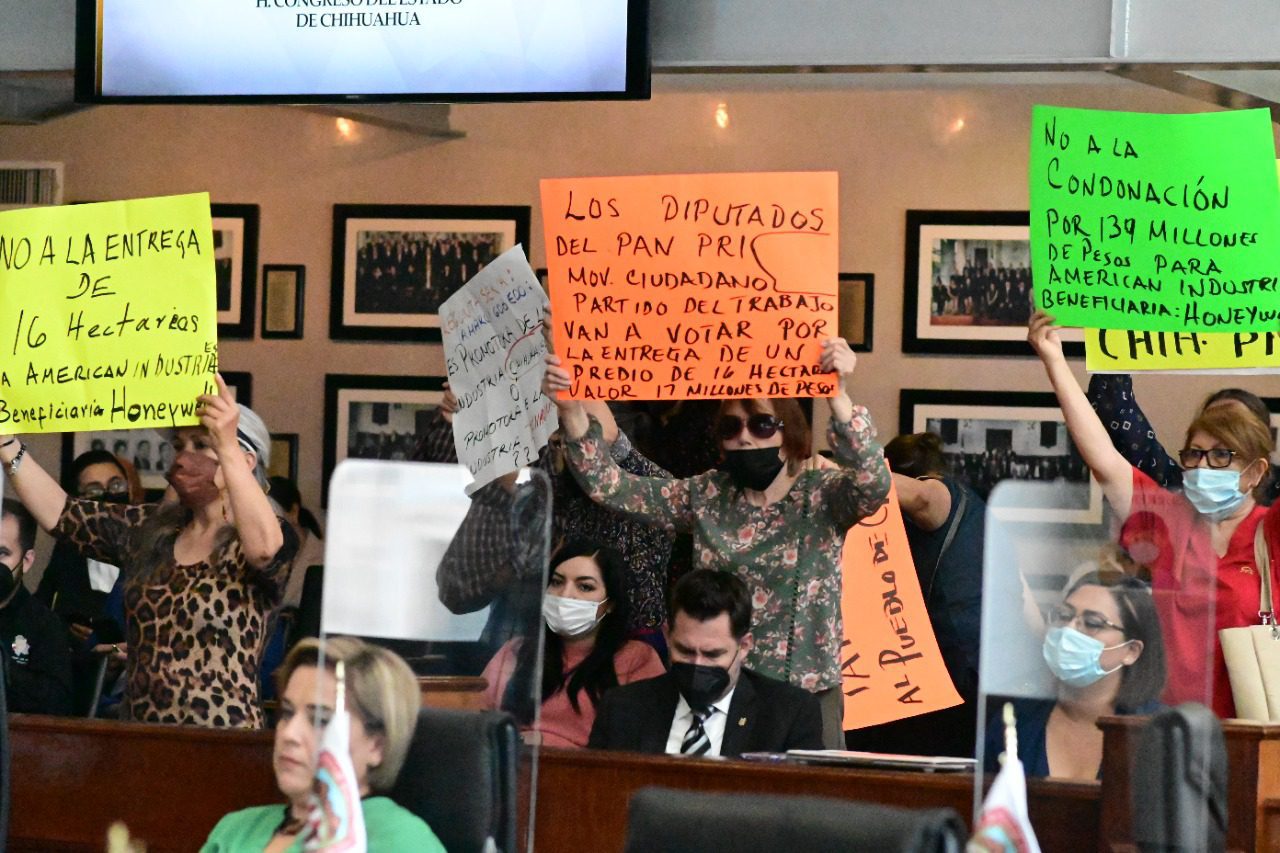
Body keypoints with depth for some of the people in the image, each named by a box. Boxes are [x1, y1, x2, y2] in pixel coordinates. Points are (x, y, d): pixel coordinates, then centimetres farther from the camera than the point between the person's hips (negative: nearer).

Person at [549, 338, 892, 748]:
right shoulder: (707, 496, 7)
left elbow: (873, 484, -26)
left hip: (804, 695, -3)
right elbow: (607, 485, 4)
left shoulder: (822, 494, -4)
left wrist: (839, 396, -40)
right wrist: (572, 411, -12)